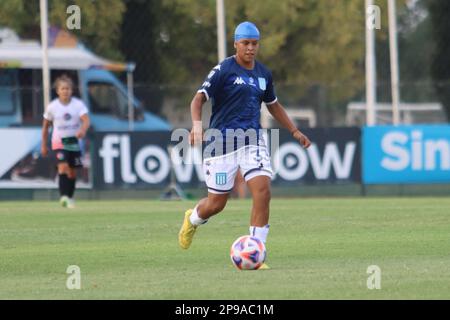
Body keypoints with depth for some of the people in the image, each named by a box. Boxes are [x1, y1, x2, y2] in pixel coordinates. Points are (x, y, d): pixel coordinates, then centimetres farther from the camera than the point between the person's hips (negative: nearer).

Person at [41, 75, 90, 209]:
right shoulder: (52, 107, -5)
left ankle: (70, 198, 24)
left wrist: (83, 130, -41)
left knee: (72, 171, 9)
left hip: (74, 141, 2)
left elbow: (86, 120, -19)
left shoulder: (78, 104, -7)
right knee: (63, 166, -22)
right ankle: (64, 196, -30)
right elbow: (46, 126, 7)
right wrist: (44, 145, 9)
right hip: (59, 141, -2)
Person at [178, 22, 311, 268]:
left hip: (252, 141, 4)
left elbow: (273, 105, 27)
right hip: (222, 142, -4)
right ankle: (193, 219, 41)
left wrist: (295, 131, 25)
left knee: (263, 191, -17)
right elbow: (199, 99, -13)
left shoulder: (263, 74, 12)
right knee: (216, 204, 3)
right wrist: (196, 123, -31)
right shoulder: (223, 70, -6)